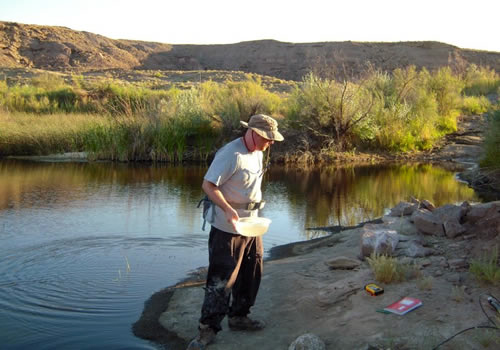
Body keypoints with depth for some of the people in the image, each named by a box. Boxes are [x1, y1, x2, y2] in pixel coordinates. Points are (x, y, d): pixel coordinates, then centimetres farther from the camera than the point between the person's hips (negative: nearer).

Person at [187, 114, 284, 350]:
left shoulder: (257, 153, 8)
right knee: (221, 279, -4)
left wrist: (256, 216, 17)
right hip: (228, 227, -9)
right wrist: (228, 209, -37)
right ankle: (208, 328, 7)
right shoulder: (230, 154, -21)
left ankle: (238, 316, 32)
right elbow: (208, 185, -24)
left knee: (251, 274, 16)